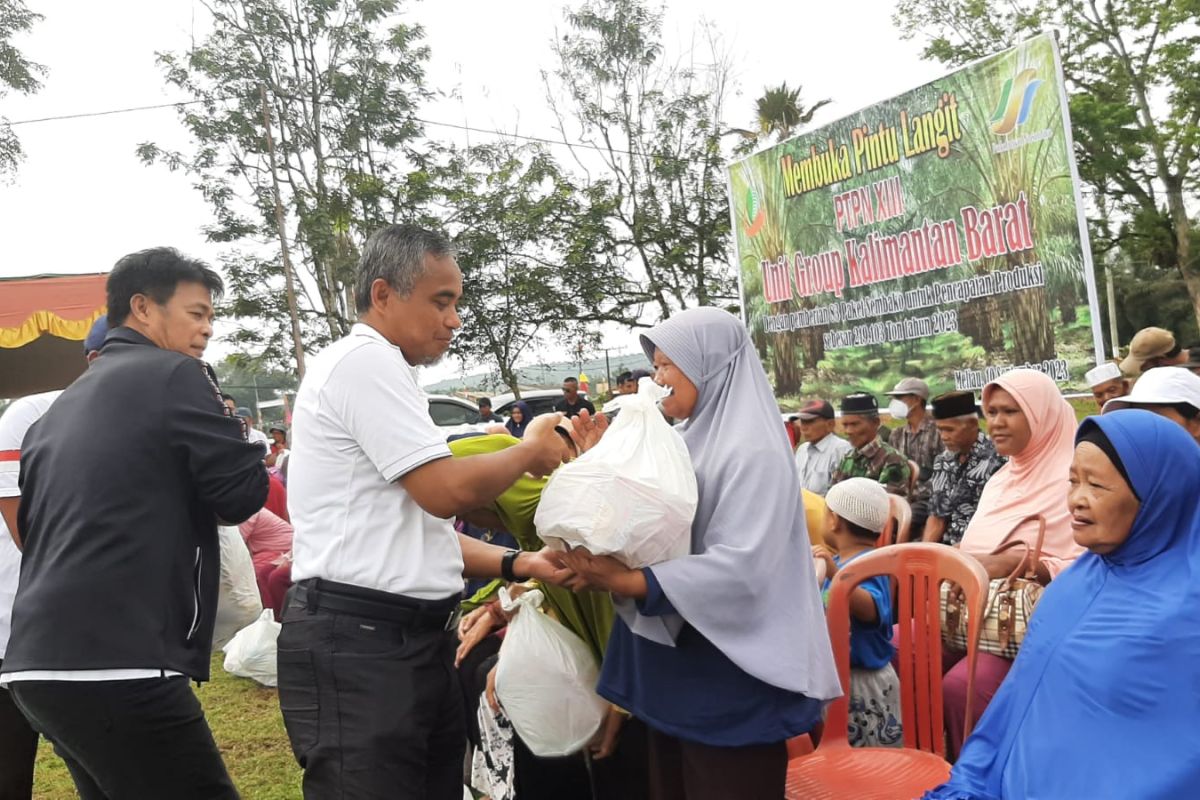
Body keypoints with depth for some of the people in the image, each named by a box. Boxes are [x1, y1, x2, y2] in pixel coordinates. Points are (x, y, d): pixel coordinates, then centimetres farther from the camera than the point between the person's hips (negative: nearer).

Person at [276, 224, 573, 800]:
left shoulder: (379, 372, 17)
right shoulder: (364, 360, -13)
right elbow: (447, 492, -20)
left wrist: (517, 564, 5)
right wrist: (531, 450, -3)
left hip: (414, 638, 10)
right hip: (355, 644, -10)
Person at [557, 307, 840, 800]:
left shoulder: (752, 451, -17)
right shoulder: (686, 441, 9)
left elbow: (741, 568, -26)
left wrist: (627, 582, -27)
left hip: (729, 682, -8)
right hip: (674, 670, 8)